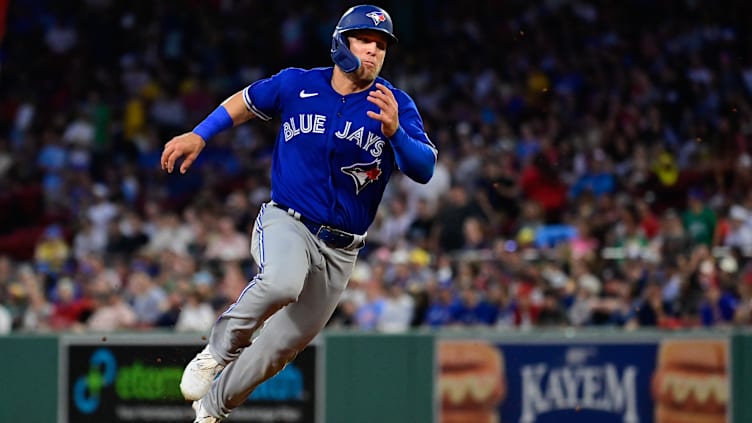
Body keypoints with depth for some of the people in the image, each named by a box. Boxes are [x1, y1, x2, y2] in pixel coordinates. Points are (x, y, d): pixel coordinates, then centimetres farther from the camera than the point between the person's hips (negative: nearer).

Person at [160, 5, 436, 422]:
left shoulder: (396, 106, -6)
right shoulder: (297, 85, -2)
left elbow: (423, 169, -19)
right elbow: (245, 101, 17)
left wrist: (395, 132, -36)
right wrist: (199, 135, 7)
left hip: (340, 250, 2)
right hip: (286, 223, -2)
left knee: (281, 346, 8)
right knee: (281, 283, -37)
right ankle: (217, 352, -11)